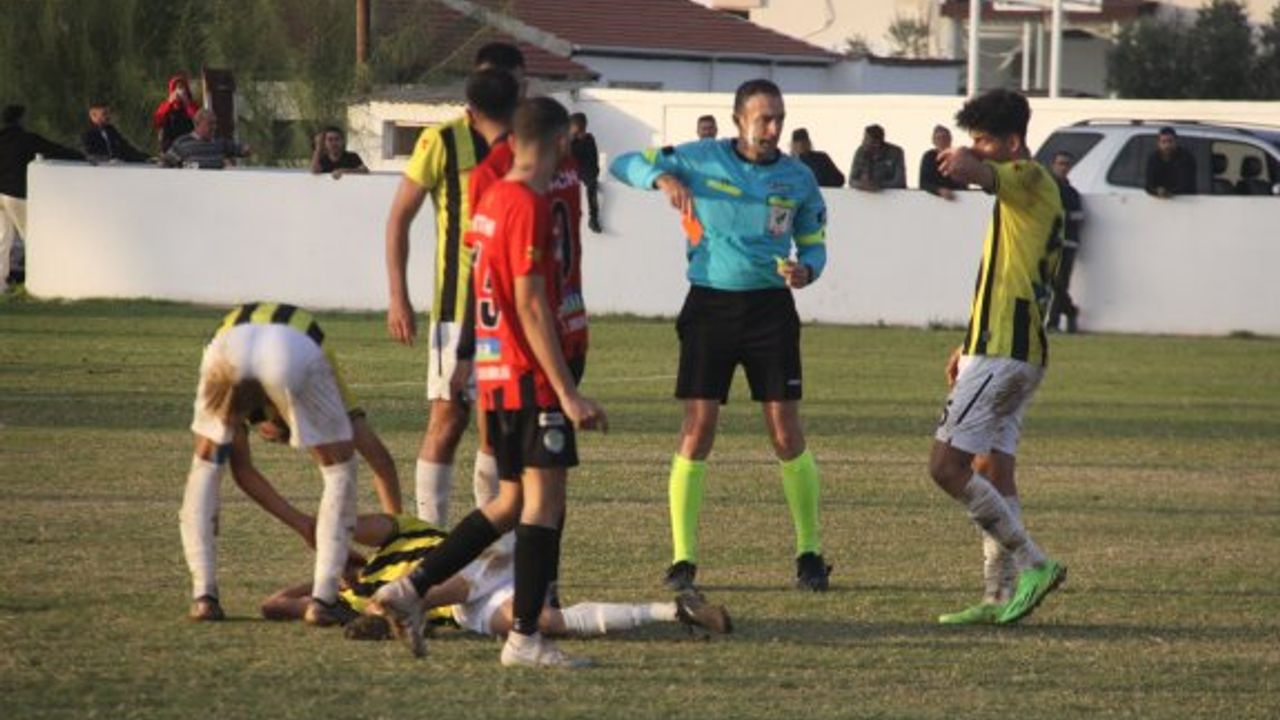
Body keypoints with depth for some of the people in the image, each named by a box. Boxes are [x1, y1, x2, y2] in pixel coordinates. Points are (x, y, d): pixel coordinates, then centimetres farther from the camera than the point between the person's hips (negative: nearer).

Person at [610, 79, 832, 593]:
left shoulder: (798, 178, 5)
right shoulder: (700, 160, 0)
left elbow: (814, 243, 15)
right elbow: (624, 165, 3)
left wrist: (806, 271, -9)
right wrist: (662, 177, -17)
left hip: (770, 306, 1)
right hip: (709, 305, -1)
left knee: (787, 433, -2)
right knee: (698, 429, -5)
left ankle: (809, 553, 9)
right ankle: (683, 558, 1)